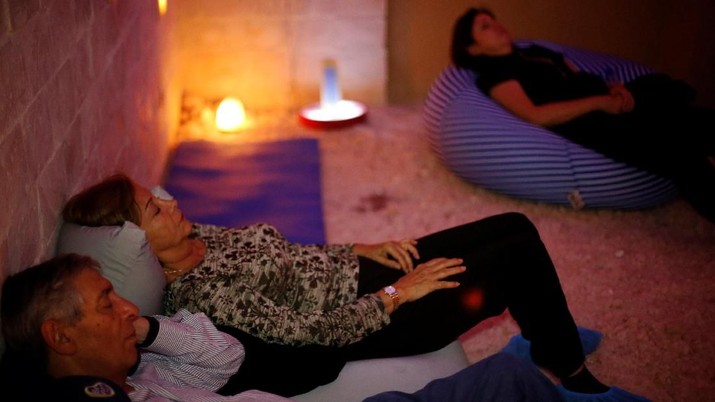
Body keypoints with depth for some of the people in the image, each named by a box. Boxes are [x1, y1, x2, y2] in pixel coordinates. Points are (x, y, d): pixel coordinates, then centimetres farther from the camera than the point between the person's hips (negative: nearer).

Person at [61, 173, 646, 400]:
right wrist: (399, 293, -18)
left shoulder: (197, 239, 2)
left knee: (515, 225, 6)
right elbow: (312, 331, -24)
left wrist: (364, 249, 4)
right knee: (517, 253, -11)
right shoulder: (202, 295, -25)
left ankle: (553, 348, 25)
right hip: (372, 326, -8)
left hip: (358, 272, 9)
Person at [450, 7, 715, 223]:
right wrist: (599, 101, -14)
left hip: (611, 105, 8)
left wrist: (614, 88, 0)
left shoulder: (536, 52, 29)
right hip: (589, 122, -8)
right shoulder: (492, 75, 3)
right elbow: (535, 115, -12)